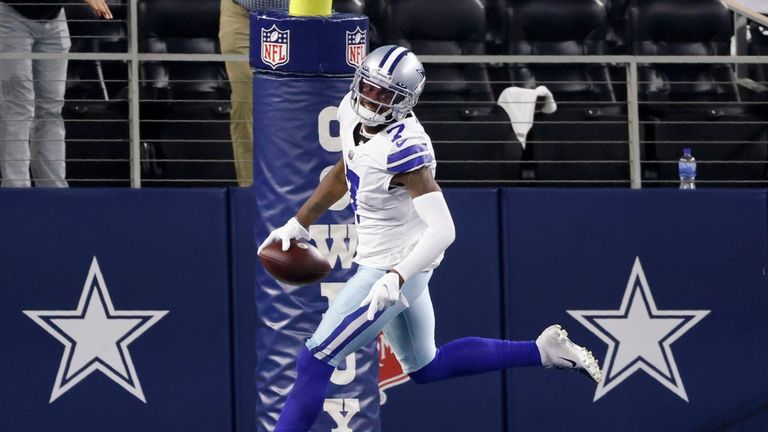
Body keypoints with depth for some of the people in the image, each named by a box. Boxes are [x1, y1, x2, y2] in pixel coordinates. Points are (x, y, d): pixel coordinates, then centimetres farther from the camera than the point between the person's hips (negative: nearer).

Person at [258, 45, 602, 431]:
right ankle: (542, 351, 27)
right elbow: (344, 174, 17)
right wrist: (298, 224, 17)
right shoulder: (352, 112, -4)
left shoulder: (402, 149, -29)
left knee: (314, 362, -7)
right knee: (425, 368, 23)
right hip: (381, 264, 10)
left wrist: (395, 279, -45)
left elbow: (442, 229, -35)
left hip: (390, 270, -10)